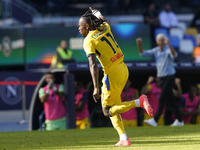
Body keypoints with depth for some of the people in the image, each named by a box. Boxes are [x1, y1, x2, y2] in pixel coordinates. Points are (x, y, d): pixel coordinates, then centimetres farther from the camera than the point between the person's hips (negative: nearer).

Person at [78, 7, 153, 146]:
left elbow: (93, 65, -24)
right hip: (124, 69, 8)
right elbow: (104, 21, 34)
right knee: (112, 107, 18)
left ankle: (139, 102, -16)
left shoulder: (89, 41, -14)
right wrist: (96, 12, 53)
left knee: (107, 111, 1)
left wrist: (96, 88, -28)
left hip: (113, 74, -8)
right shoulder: (105, 28, 6)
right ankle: (123, 139, 10)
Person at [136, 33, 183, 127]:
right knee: (171, 99, 10)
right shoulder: (156, 51, 8)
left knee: (162, 98, -12)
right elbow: (143, 53, 5)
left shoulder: (168, 50, -12)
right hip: (161, 77, 7)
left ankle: (155, 120, -16)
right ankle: (179, 120, 16)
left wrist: (168, 44, -52)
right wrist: (139, 45, -14)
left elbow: (174, 55, -35)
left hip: (169, 77, -7)